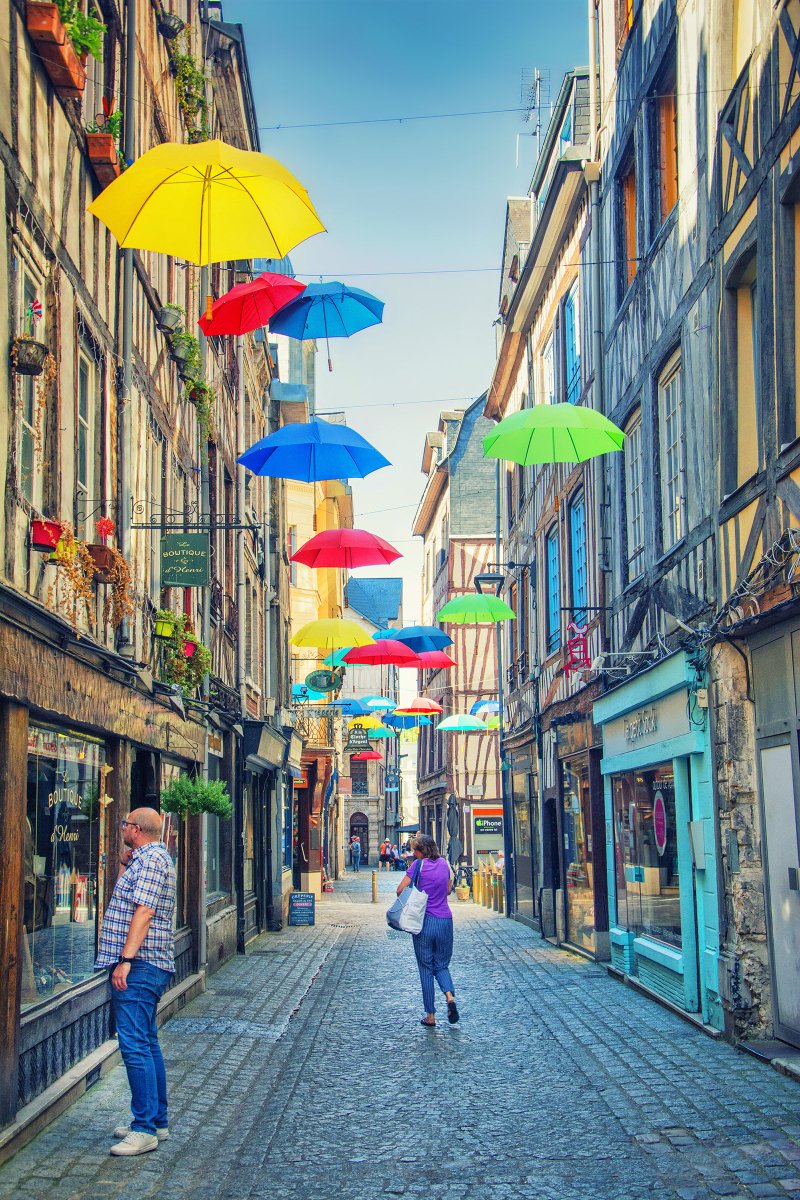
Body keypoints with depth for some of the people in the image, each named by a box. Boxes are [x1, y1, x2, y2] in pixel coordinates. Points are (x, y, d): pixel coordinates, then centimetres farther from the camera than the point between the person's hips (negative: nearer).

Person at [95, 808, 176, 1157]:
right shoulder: (149, 858, 21)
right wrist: (124, 865, 21)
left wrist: (125, 960, -25)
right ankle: (157, 1121, 20)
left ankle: (145, 1128, -14)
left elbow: (144, 911, -22)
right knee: (147, 1043, 14)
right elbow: (128, 902, 29)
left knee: (135, 1044, -13)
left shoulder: (151, 858, -13)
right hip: (148, 968, 11)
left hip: (138, 966, -11)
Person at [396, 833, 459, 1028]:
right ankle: (449, 995, -12)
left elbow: (401, 890, -9)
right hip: (445, 920, 4)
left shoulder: (419, 864, -7)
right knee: (442, 965, 16)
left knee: (426, 968, 6)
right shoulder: (444, 863, 8)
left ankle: (430, 1015, 6)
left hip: (424, 921, -4)